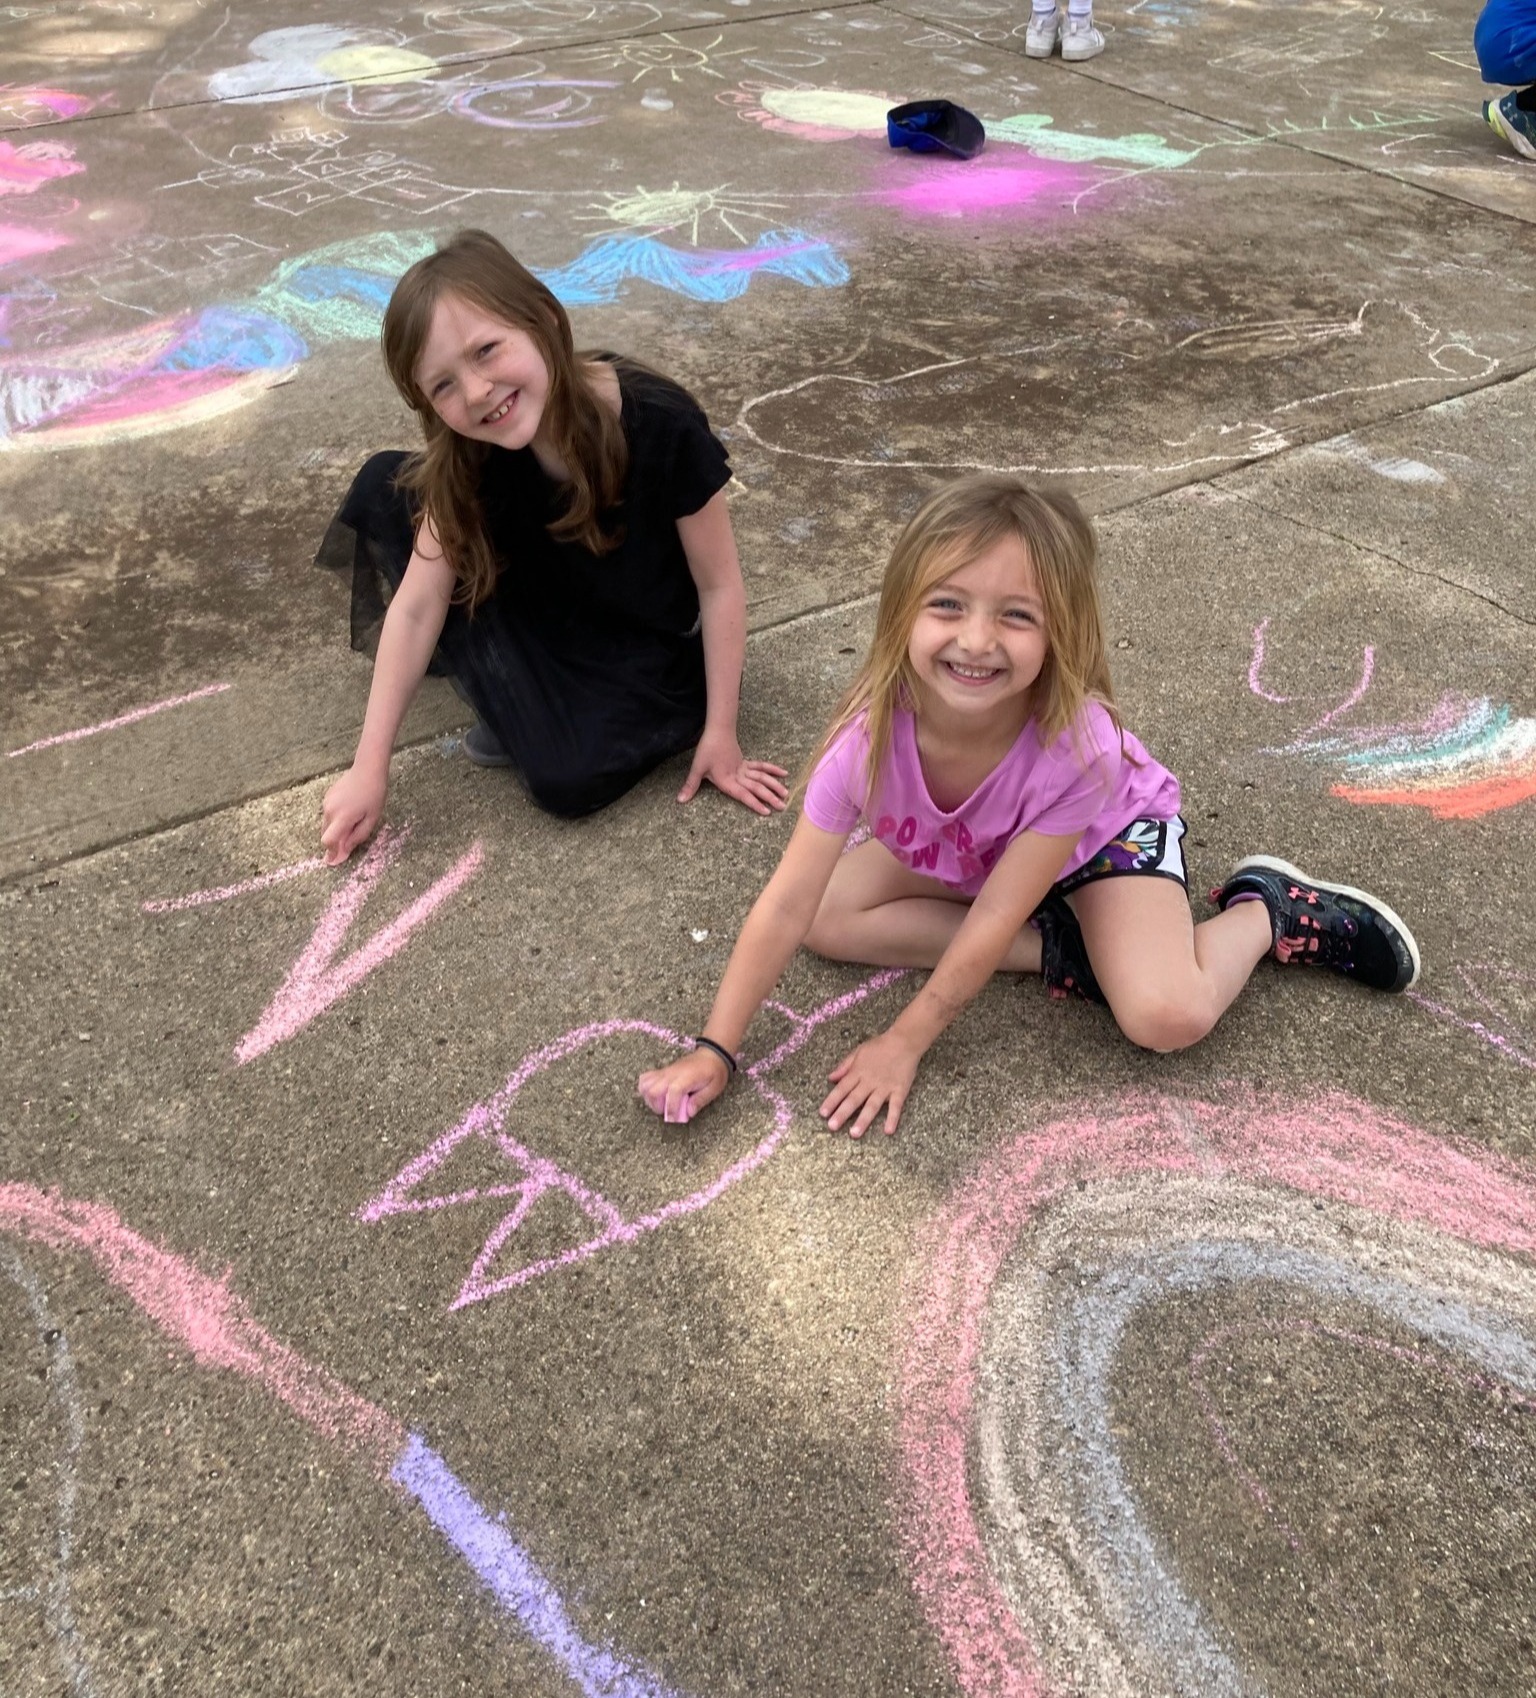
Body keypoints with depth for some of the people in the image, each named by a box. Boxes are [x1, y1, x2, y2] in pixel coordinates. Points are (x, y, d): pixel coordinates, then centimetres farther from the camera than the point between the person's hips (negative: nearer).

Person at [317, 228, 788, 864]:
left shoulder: (662, 426, -32)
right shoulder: (466, 458, -20)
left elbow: (719, 585, -20)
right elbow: (418, 606, -16)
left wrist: (719, 733, -14)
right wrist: (369, 770, -16)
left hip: (643, 641, -5)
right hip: (540, 611, 5)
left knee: (566, 777, -33)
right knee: (383, 487, -10)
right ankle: (520, 697, -4)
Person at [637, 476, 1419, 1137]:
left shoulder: (1077, 746, -41)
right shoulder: (872, 734, -34)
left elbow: (996, 916, -32)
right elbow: (789, 904, -28)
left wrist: (904, 1041, -26)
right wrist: (715, 1049, -27)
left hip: (1109, 830, -4)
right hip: (958, 851, 5)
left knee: (1165, 1016, -28)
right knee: (830, 918, -13)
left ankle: (1267, 910, 2)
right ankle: (1061, 947, -9)